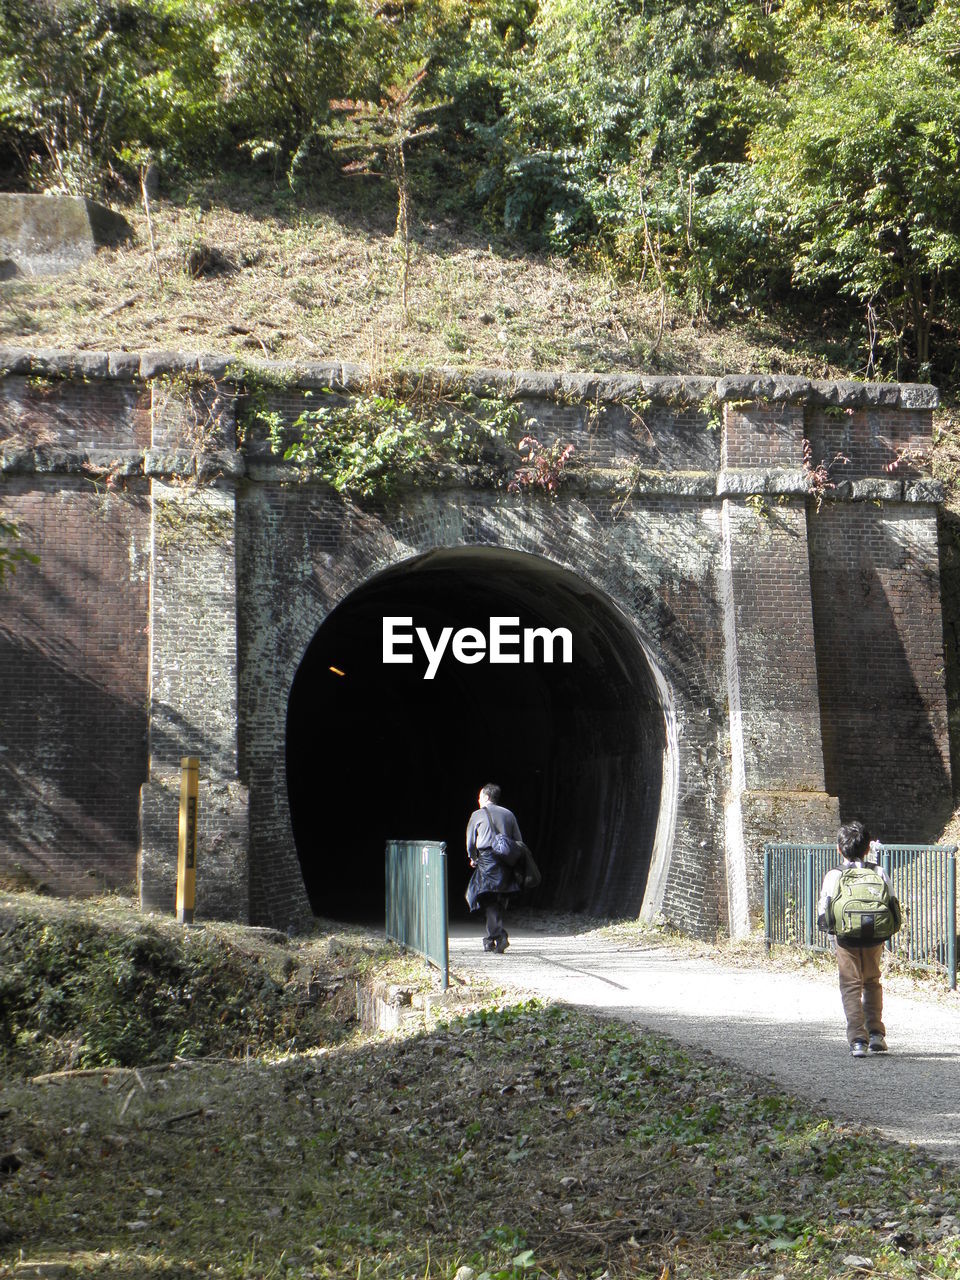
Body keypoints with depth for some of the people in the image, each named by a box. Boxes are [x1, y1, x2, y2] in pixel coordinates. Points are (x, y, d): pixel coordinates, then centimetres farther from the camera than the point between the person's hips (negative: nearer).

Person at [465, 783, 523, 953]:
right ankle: (490, 940, 17)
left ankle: (500, 936, -19)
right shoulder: (508, 814, 13)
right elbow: (519, 841, 11)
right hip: (506, 863, 4)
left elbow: (470, 841, 7)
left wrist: (473, 858, 23)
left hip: (487, 861, -4)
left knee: (490, 902, -4)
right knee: (499, 902, 12)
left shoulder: (477, 815, 3)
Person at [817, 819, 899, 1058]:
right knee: (872, 982, 22)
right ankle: (876, 1033, 15)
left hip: (846, 939, -2)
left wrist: (831, 927, 12)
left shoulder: (833, 876, -2)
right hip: (874, 939, 2)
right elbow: (894, 907, 0)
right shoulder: (879, 873, 2)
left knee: (851, 986, 3)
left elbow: (823, 916, -6)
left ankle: (857, 1039, -9)